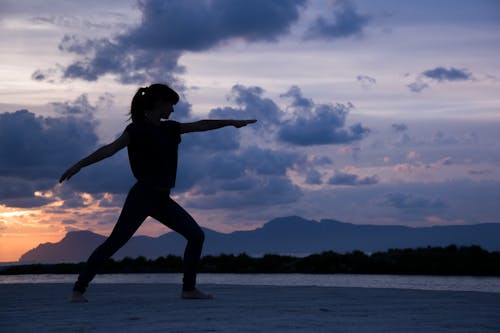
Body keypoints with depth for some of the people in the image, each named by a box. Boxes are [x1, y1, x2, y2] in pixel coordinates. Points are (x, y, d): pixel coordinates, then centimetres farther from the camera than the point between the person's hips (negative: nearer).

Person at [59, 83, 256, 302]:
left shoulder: (169, 128, 14)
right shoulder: (137, 129, -7)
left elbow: (201, 125, 20)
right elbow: (110, 149, -16)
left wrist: (232, 122, 21)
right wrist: (79, 165, -26)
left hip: (162, 200, 8)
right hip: (142, 196, -8)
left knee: (196, 235, 3)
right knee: (114, 242, -12)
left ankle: (189, 288, 10)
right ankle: (78, 290, -7)